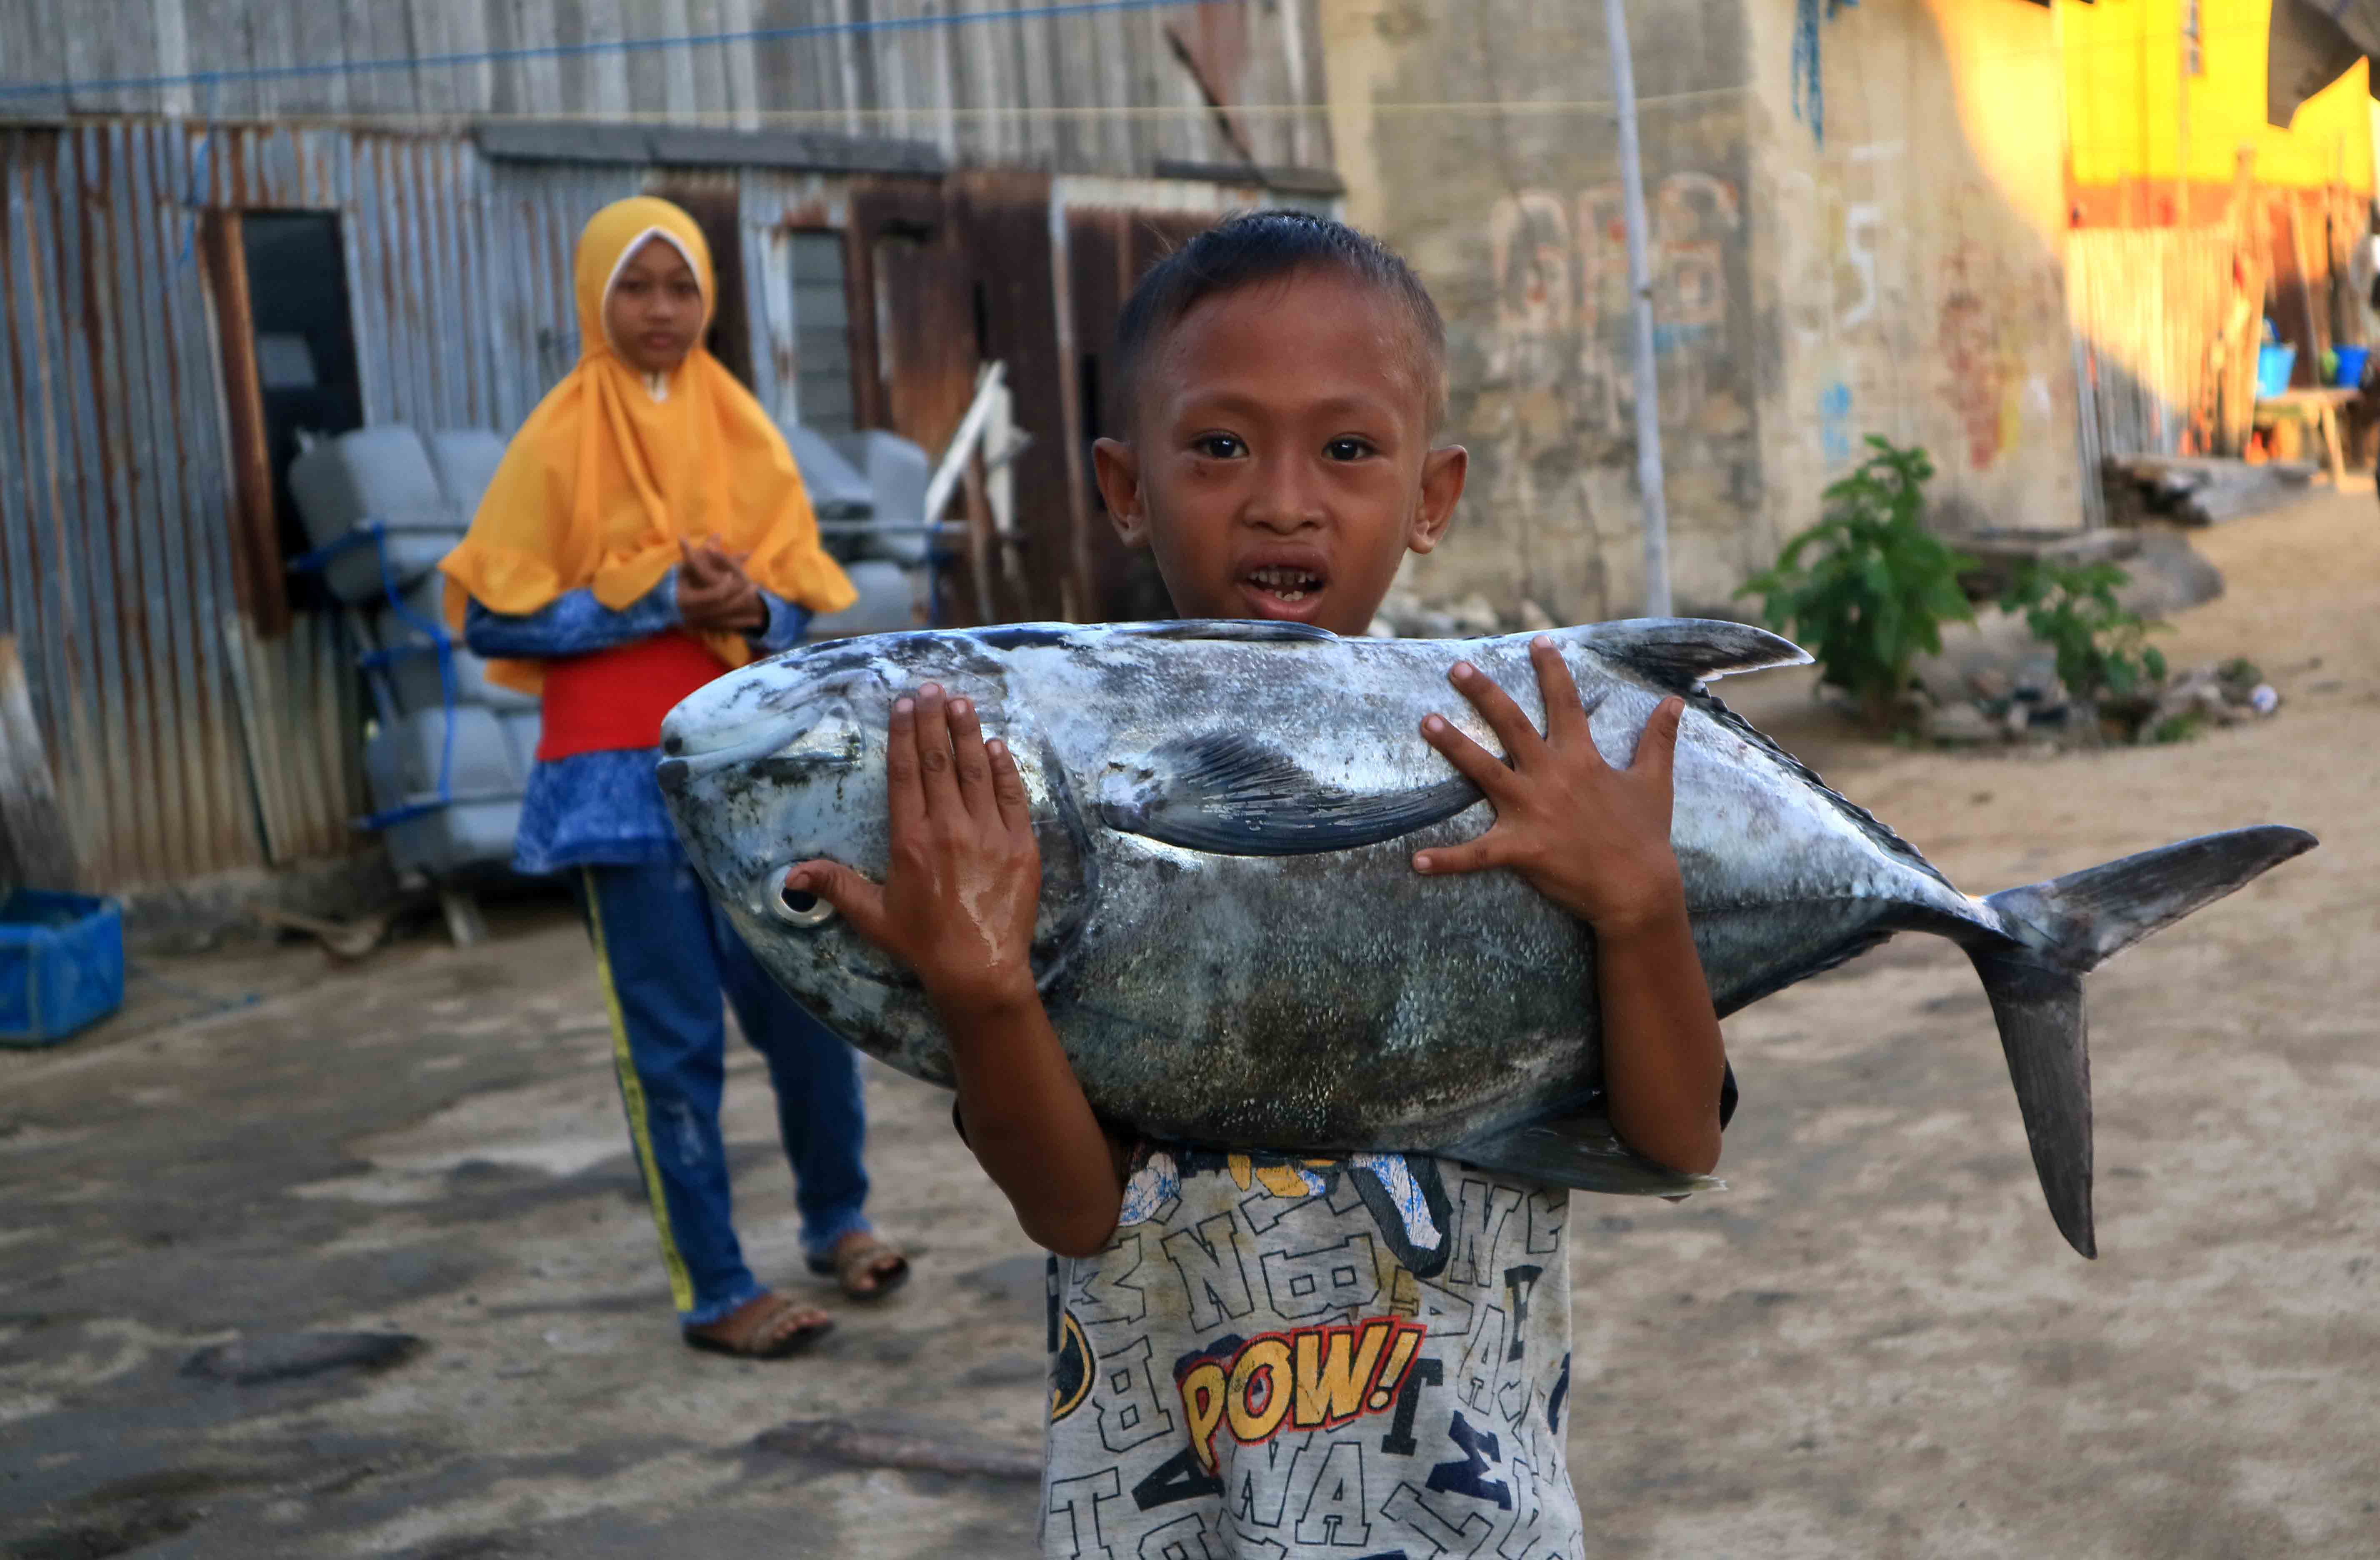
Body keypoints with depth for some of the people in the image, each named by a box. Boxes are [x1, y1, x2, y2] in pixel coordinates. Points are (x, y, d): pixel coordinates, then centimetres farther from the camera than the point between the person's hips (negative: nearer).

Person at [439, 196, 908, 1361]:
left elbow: (807, 598, 12)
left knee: (808, 1004, 6)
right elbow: (492, 616, -6)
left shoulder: (743, 433, 8)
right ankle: (714, 1292, 11)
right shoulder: (559, 441, -3)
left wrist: (753, 609, -11)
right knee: (673, 1041, 0)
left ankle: (838, 1221, 30)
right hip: (624, 776, -3)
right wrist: (654, 600, -14)